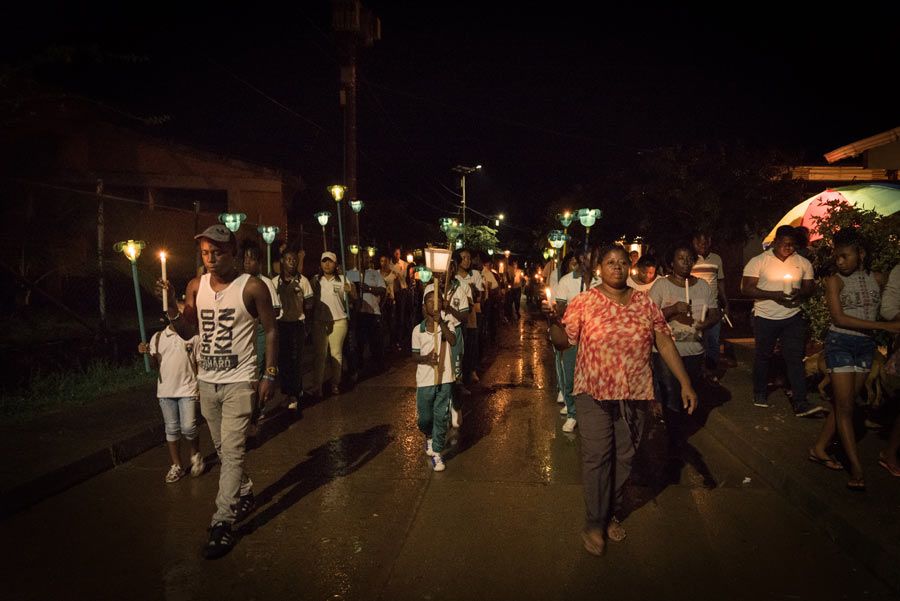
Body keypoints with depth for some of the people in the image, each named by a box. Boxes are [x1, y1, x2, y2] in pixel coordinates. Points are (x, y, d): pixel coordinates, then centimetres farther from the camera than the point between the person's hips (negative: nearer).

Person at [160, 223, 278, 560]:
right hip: (207, 381, 6)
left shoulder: (252, 287, -10)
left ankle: (222, 524, -3)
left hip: (239, 381, -6)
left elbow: (271, 330, -4)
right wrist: (170, 307, -11)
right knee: (222, 449, 18)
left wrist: (270, 374, -9)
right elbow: (188, 332, 7)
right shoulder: (196, 286, 4)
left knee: (232, 452, -8)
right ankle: (244, 494, 38)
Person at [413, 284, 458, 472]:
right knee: (423, 419, 11)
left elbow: (453, 341, -24)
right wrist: (425, 358, -19)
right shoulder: (418, 330, -3)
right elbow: (414, 356, 2)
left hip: (444, 379, -1)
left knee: (440, 418, 2)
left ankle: (436, 453, 14)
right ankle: (429, 437, 43)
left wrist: (441, 321, -33)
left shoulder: (447, 325, -3)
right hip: (425, 381, 1)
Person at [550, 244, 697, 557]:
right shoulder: (583, 302, -4)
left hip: (635, 394, 3)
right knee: (597, 458, 1)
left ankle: (612, 513, 33)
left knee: (624, 457, 13)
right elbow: (563, 341, -8)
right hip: (595, 393, -3)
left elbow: (665, 343, 5)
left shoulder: (645, 303, 4)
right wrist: (552, 322, -29)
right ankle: (594, 524, 16)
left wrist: (685, 383, 2)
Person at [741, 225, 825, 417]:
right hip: (765, 317, -2)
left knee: (795, 358, -5)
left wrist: (800, 293, -15)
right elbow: (746, 289, -12)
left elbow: (810, 288, 10)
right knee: (763, 356, 13)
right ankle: (759, 393, 32)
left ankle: (800, 403, -5)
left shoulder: (803, 263, 3)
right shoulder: (758, 261, -7)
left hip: (793, 317, 2)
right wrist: (774, 295, -23)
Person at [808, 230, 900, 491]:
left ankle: (819, 448, 20)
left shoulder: (878, 279, 4)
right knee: (844, 406, -3)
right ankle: (856, 468, 1)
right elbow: (839, 318, -14)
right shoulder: (835, 281, -6)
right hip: (840, 343, -4)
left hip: (866, 346, 4)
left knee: (845, 403, 7)